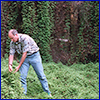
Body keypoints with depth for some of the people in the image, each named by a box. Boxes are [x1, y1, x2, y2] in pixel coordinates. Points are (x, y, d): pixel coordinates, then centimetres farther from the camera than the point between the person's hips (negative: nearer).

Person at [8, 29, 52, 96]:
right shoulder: (12, 43, -8)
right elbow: (11, 54, -3)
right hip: (24, 57, 5)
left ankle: (48, 92, 12)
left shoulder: (25, 38, -28)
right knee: (22, 76, -6)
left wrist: (19, 66, -22)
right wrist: (10, 64, -20)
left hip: (34, 55, -5)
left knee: (41, 75, 0)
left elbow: (25, 53, -26)